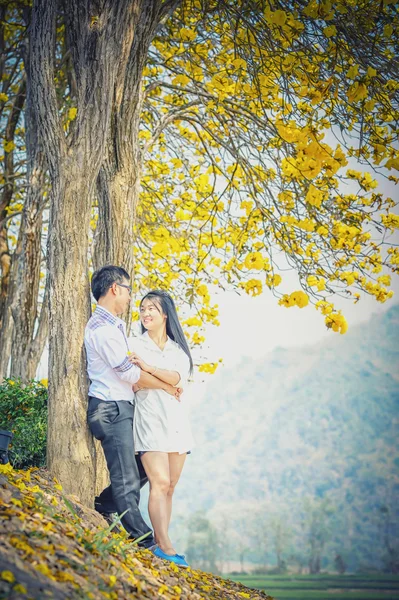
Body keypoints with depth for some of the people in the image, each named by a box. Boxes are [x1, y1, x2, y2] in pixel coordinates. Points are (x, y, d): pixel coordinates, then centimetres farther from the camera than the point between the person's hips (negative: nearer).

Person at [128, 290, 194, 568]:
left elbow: (177, 377, -8)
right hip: (151, 422, -4)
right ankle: (165, 545, -17)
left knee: (170, 486, 3)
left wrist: (147, 368, -22)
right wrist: (165, 380, -16)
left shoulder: (179, 349, 12)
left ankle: (160, 543, 7)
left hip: (177, 422, 4)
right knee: (160, 483, -14)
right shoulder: (136, 345, 5)